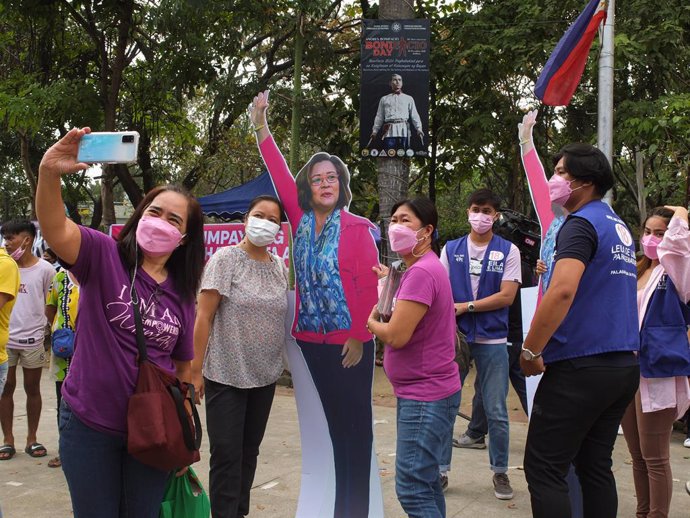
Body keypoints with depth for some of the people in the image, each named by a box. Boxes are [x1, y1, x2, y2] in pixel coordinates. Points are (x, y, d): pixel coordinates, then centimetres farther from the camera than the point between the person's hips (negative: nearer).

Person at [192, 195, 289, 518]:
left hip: (265, 376, 5)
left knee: (249, 452, 15)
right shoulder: (225, 259, -8)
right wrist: (195, 370, -13)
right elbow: (204, 317, -10)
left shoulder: (280, 267, 7)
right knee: (226, 455, -1)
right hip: (226, 375, -5)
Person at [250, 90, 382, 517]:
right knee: (333, 421, 14)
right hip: (311, 339, 5)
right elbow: (281, 176, 3)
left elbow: (368, 287, -11)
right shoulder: (301, 221, 6)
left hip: (349, 342, -5)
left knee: (356, 422, 3)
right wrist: (261, 127, -2)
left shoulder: (357, 228, -8)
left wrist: (359, 337, -13)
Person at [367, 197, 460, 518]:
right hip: (423, 392, 11)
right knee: (425, 482, 19)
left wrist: (370, 321, -4)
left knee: (412, 488, -7)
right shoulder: (424, 267, 14)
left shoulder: (421, 272, -20)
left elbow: (396, 335, -24)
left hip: (424, 397, -11)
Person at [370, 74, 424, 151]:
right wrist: (375, 130, 9)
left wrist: (419, 128, -2)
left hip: (403, 130, 0)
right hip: (389, 131, 0)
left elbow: (414, 115, 11)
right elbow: (379, 116, 18)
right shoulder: (384, 99, 21)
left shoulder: (409, 98, 19)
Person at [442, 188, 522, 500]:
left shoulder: (508, 251, 1)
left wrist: (466, 306, -11)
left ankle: (500, 471, 20)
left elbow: (507, 296, -7)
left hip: (492, 340, -2)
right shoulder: (451, 249, 7)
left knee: (496, 411, 4)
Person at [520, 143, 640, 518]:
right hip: (624, 366, 9)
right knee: (596, 466, 15)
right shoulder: (619, 227, 17)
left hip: (580, 367, -9)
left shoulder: (581, 223, -12)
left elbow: (563, 291, -26)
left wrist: (530, 350, -18)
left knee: (543, 469, -3)